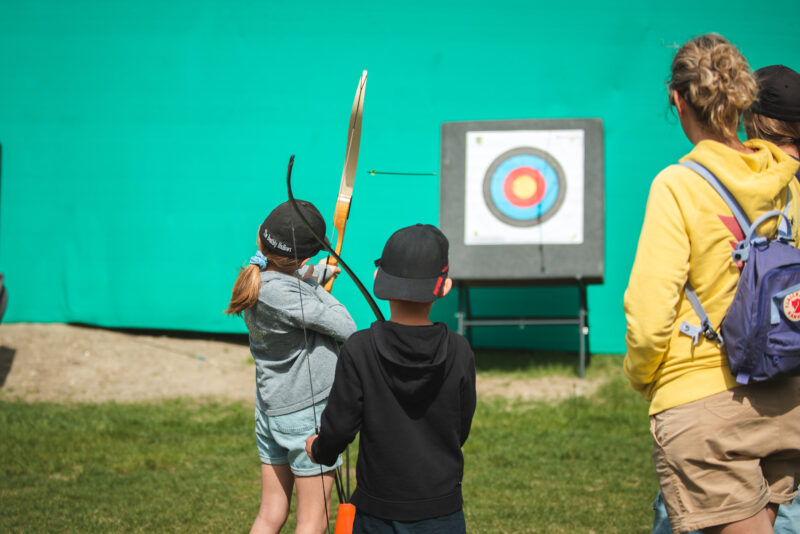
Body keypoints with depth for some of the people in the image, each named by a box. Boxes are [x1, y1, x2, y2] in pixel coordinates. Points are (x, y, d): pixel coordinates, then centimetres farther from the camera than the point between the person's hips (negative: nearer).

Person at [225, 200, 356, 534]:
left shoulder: (256, 277, -1)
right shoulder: (281, 290, -26)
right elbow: (346, 329, -19)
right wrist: (314, 284, -6)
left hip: (270, 411, 8)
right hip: (307, 413, -8)